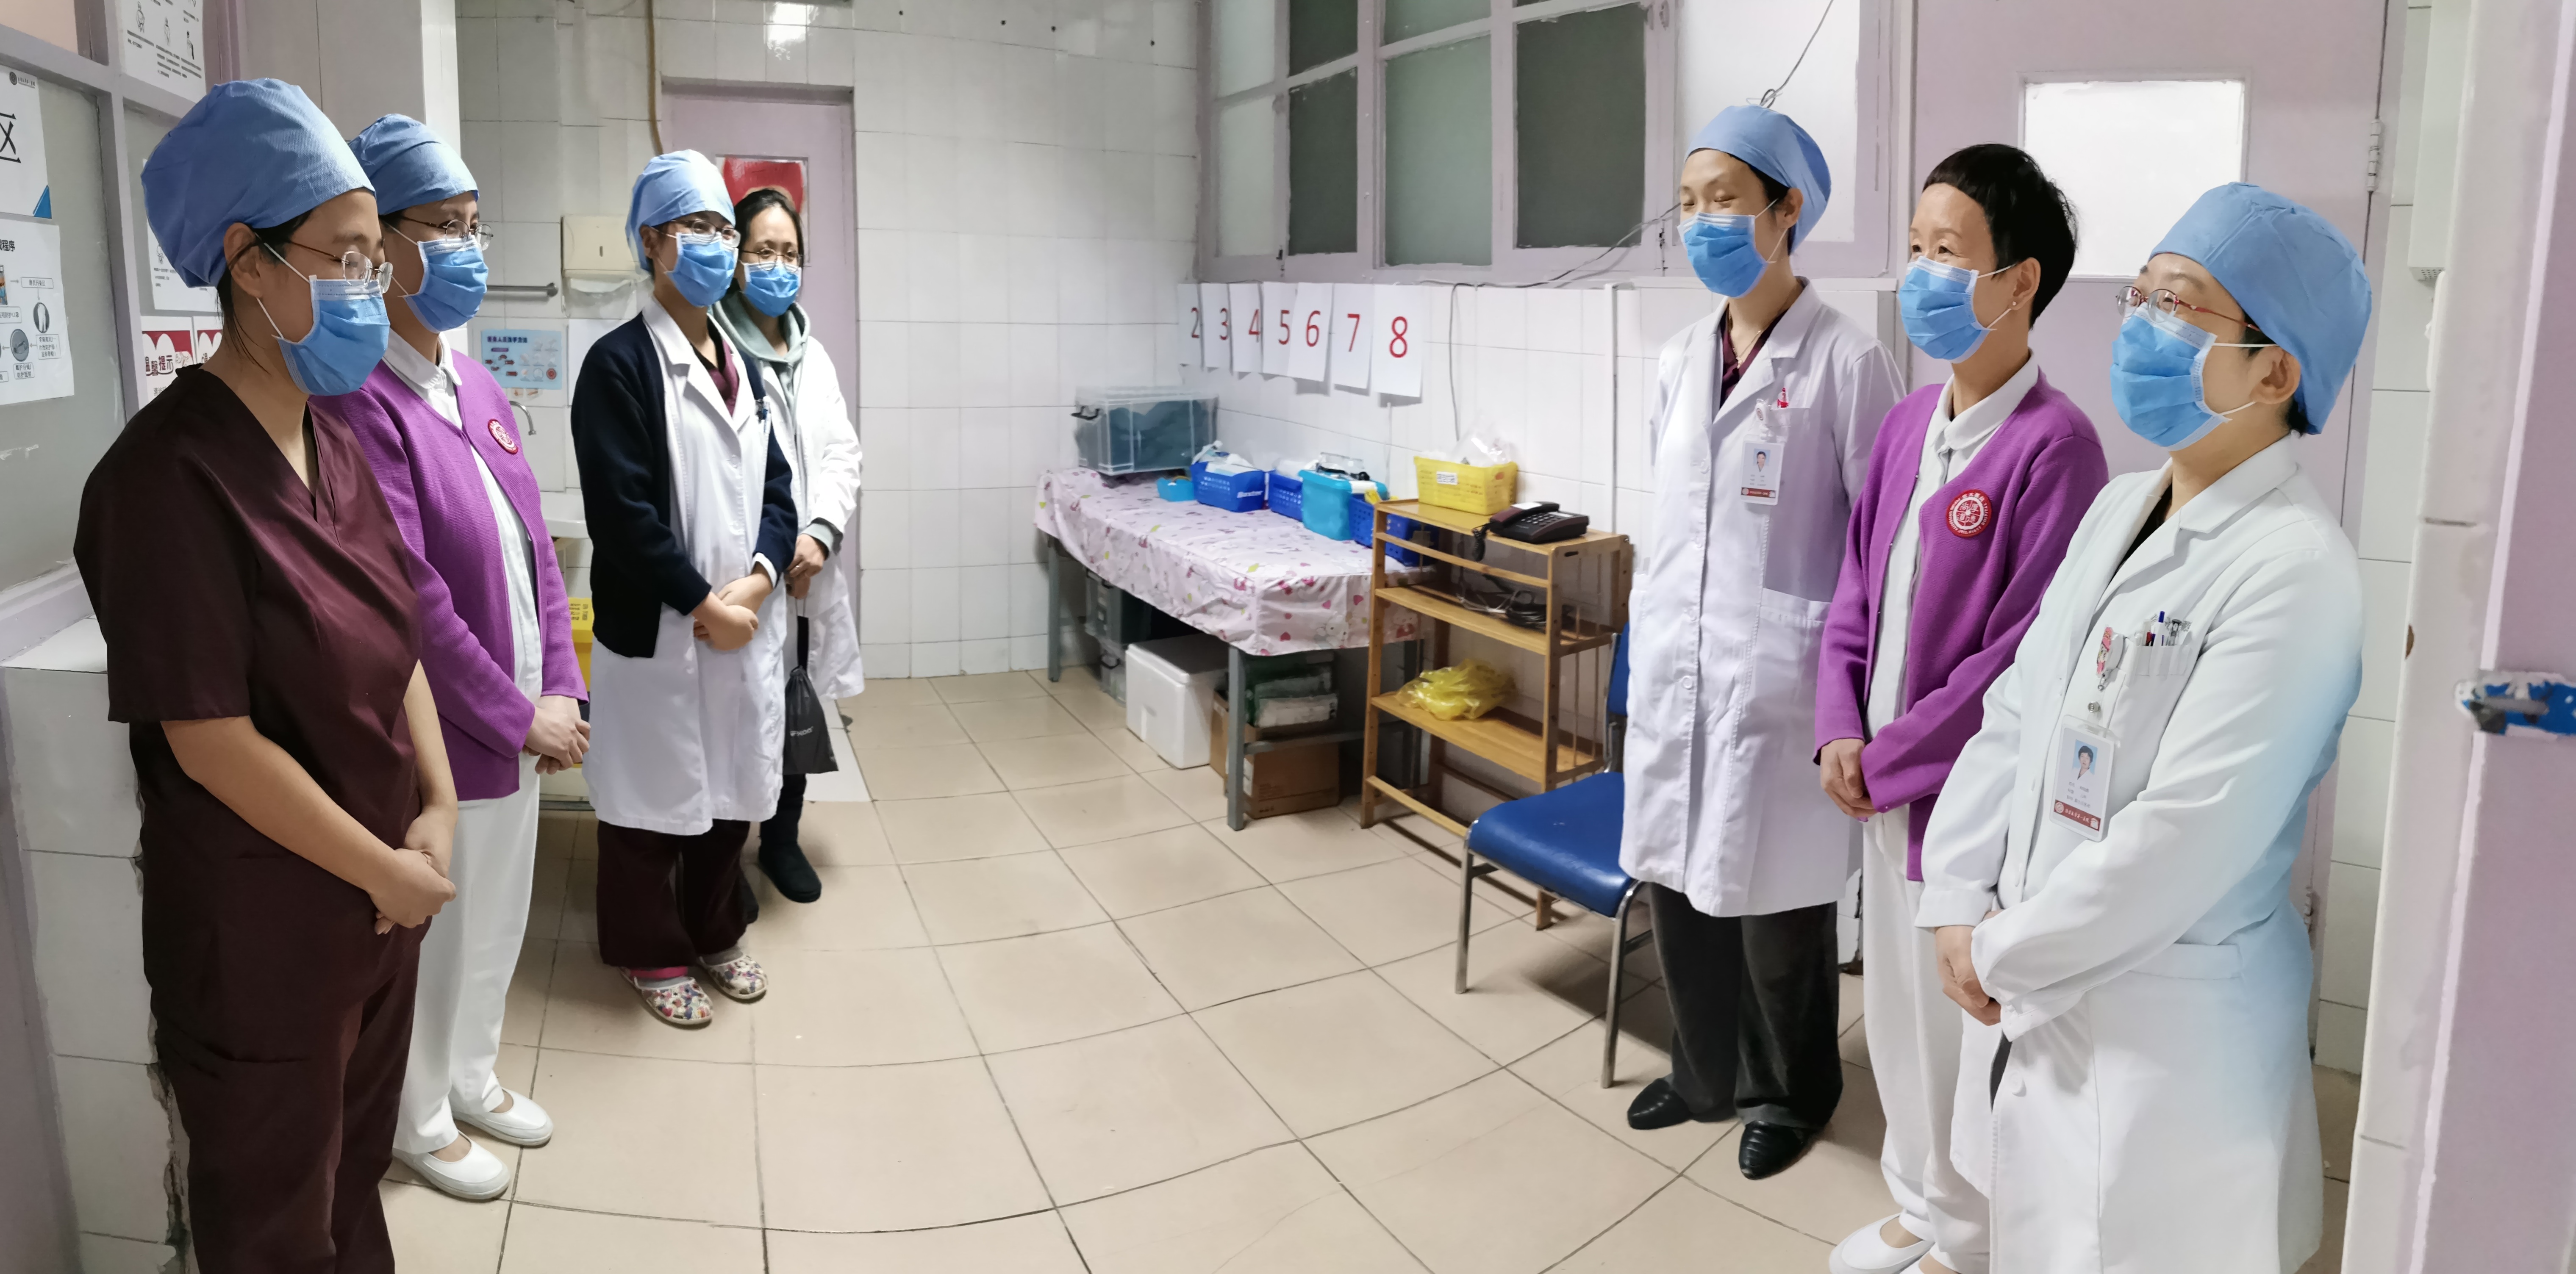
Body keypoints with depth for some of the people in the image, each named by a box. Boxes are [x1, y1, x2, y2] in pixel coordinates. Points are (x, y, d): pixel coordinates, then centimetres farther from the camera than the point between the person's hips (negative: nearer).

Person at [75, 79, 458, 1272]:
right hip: (261, 929, -7)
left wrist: (435, 810, -5)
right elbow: (212, 740, -21)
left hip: (379, 891, 7)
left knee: (356, 1164, 23)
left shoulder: (334, 447, 5)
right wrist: (386, 869, -14)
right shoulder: (170, 473, -20)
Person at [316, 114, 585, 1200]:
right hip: (436, 734, -7)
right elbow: (409, 595, -22)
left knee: (496, 918, 22)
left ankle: (473, 1077, 44)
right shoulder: (359, 401, -20)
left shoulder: (477, 388, 7)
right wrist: (519, 714, -15)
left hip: (516, 721, 7)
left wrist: (560, 690, 1)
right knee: (431, 935, 12)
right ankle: (420, 1122, 34)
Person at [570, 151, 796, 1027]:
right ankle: (652, 952, 26)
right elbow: (623, 511, -16)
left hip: (747, 623, 6)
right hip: (654, 630, -6)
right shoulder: (620, 364, -9)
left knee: (732, 788, 16)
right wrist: (704, 605, -15)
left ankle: (713, 934, 35)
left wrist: (756, 580, -9)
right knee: (655, 794, 8)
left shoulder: (746, 369, 12)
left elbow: (777, 488, 8)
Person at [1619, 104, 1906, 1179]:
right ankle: (1707, 1073, 37)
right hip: (1674, 668, 6)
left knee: (1774, 899, 7)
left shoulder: (1845, 359, -10)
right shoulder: (1679, 359, 8)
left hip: (1777, 676, -6)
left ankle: (1790, 1094, 32)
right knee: (1676, 880, 14)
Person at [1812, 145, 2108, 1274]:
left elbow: (2023, 652, -19)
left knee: (1960, 1021, 9)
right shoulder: (1908, 422, 5)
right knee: (1896, 1008, 21)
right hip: (1880, 781, 7)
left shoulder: (2053, 442, -18)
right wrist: (1839, 730, -1)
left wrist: (1889, 757, -14)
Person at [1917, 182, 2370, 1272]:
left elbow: (2184, 841, -24)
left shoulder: (2293, 568, -20)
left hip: (2170, 1021, -7)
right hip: (2033, 984, 7)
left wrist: (2006, 953, -13)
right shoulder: (2120, 505, 6)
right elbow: (2014, 708, 7)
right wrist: (1958, 903, -2)